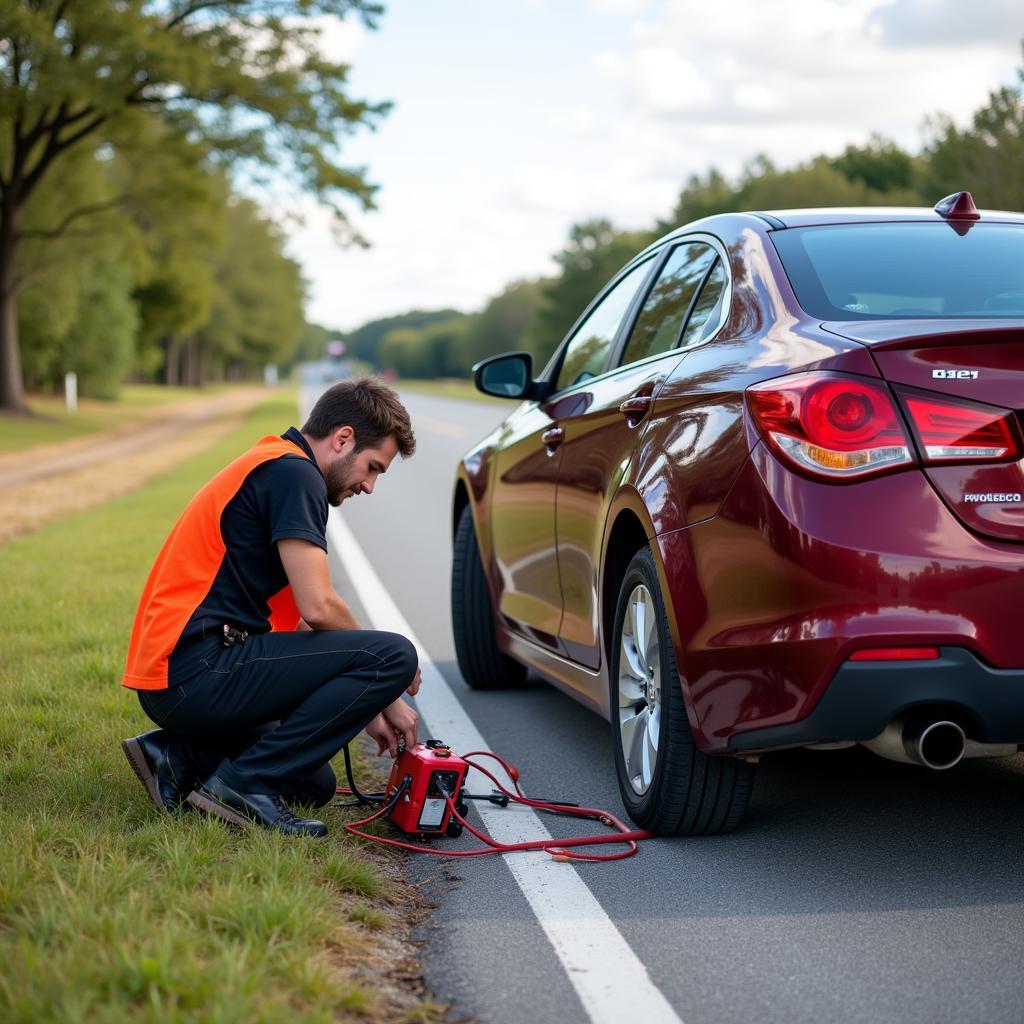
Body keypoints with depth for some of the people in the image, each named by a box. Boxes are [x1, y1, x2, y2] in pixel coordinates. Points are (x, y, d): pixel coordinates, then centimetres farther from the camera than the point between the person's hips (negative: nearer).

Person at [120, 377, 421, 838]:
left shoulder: (269, 467, 22)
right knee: (393, 655, -14)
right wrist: (388, 674, 1)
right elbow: (318, 607, -18)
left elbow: (297, 619, 25)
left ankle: (181, 757, 10)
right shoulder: (293, 472, -10)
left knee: (314, 783, 26)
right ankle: (247, 782, -11)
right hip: (199, 670, -11)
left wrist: (377, 703, 22)